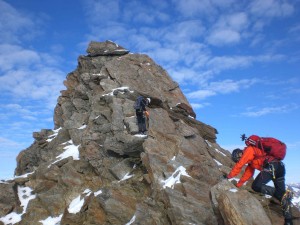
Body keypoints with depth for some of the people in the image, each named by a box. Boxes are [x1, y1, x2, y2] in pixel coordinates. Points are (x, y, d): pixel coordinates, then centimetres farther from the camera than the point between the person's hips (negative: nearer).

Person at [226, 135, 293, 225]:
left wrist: (229, 176, 9)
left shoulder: (248, 150, 4)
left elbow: (239, 165, 0)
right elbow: (248, 173, 30)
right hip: (280, 167, 10)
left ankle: (284, 195, -20)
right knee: (281, 193, 12)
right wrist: (238, 185, 31)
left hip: (272, 165, -10)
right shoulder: (252, 159, 31)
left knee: (256, 186, -11)